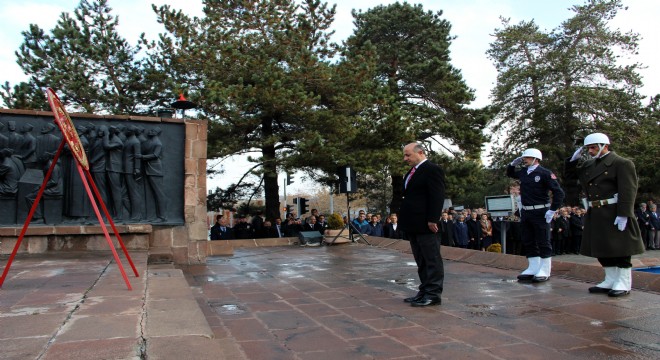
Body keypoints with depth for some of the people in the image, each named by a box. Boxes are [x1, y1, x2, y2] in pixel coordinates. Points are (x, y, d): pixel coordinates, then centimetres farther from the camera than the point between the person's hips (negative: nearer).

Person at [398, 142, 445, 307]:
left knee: (432, 259, 0)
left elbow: (437, 197, -15)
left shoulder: (432, 169, -8)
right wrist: (405, 221, 15)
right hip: (413, 225, 9)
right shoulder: (411, 173, 19)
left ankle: (433, 294, 6)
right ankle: (424, 291, 20)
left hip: (425, 225, -9)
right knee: (421, 261, 13)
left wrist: (433, 219, -20)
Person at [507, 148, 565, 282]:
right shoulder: (523, 172, 10)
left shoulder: (544, 173, -10)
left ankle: (544, 271, 8)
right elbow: (509, 173, 31)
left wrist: (552, 211, -16)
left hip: (540, 213, -7)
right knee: (528, 242, 10)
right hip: (525, 212, 7)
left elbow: (559, 193, -13)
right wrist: (514, 163, 12)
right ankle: (533, 269, 19)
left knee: (543, 242, 1)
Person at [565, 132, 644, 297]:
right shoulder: (588, 165, 15)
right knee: (602, 250, 12)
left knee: (620, 249, 0)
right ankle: (611, 281, 22)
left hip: (615, 215, -7)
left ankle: (624, 284, 10)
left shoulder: (622, 163, -7)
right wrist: (574, 159, 5)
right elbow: (569, 175, 20)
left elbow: (628, 191, -14)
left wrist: (623, 214, -21)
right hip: (595, 215, 7)